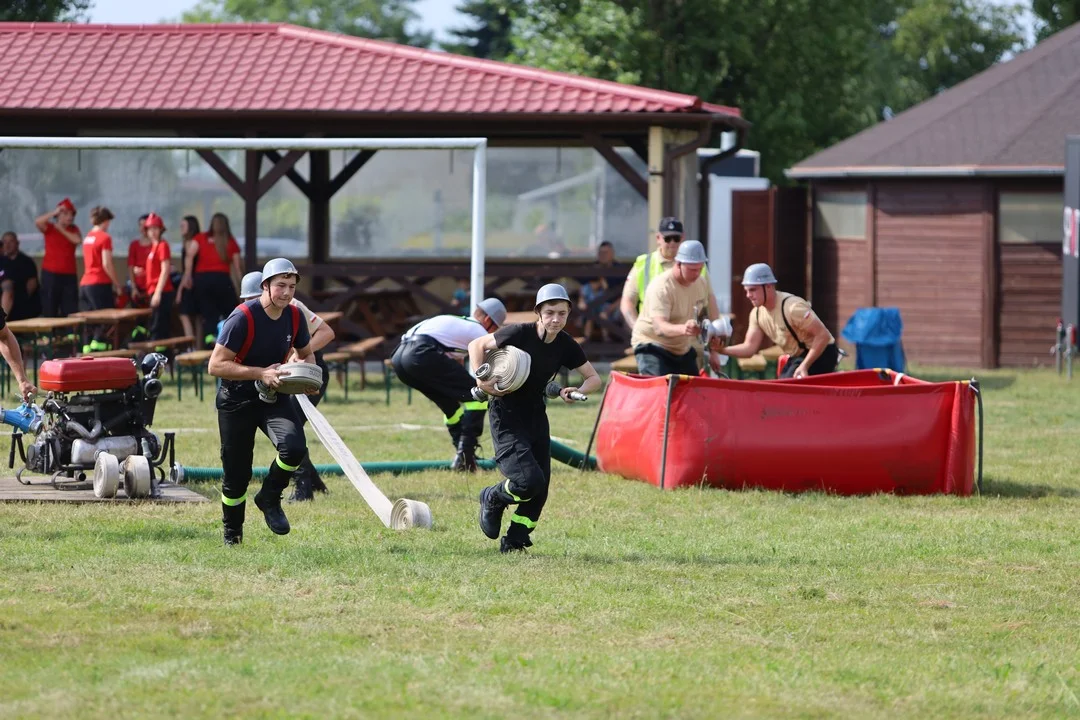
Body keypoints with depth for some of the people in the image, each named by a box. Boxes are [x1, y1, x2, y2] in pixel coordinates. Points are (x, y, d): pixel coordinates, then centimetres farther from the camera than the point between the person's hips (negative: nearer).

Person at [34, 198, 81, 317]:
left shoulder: (74, 229, 11)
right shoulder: (49, 228, 1)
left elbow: (78, 240, -10)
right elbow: (37, 222, -19)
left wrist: (61, 229, -8)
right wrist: (54, 212, -20)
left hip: (69, 275, 3)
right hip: (51, 274, -3)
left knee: (71, 312, -2)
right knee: (50, 311, -3)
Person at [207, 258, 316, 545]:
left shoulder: (294, 316, -4)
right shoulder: (243, 317, -21)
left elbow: (306, 354, 15)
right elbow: (216, 365, -23)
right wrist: (261, 373, -30)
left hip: (275, 397, 4)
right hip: (237, 401, -4)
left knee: (295, 448, -23)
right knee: (236, 474, 2)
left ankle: (269, 498, 5)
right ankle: (232, 533, 28)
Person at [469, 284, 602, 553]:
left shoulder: (566, 346, -3)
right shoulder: (519, 333, -18)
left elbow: (594, 378, 6)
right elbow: (476, 345, -7)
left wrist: (578, 391, -16)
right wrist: (481, 379, -21)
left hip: (536, 417, 6)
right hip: (506, 419, -6)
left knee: (540, 490, 4)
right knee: (530, 482, -19)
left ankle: (514, 542, 22)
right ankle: (492, 499, 12)